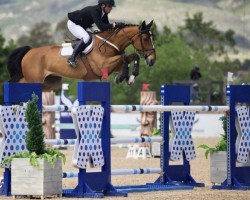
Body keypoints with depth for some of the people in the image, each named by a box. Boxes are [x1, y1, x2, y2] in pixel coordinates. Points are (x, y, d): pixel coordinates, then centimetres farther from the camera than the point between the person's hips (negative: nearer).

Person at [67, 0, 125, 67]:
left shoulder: (104, 14, -5)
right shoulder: (94, 11, -32)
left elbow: (106, 26, -2)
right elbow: (101, 27, -40)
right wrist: (115, 25, -42)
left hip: (82, 25, 10)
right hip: (73, 24, -10)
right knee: (86, 38, -30)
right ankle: (72, 58, -29)